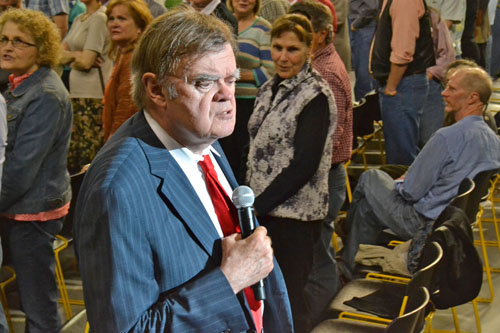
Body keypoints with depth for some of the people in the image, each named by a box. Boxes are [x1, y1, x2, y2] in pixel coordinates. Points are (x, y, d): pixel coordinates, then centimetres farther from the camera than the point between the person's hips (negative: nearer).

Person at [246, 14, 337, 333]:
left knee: (290, 297, -1)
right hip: (266, 209, 8)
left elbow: (304, 165, -19)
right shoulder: (272, 88, 10)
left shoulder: (315, 96, -13)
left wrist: (256, 205, -17)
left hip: (294, 214, -7)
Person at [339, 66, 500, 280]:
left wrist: (399, 183, 4)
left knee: (369, 178, 12)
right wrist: (408, 180, 17)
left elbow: (411, 191, -19)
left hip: (424, 224, -8)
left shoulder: (447, 137, -24)